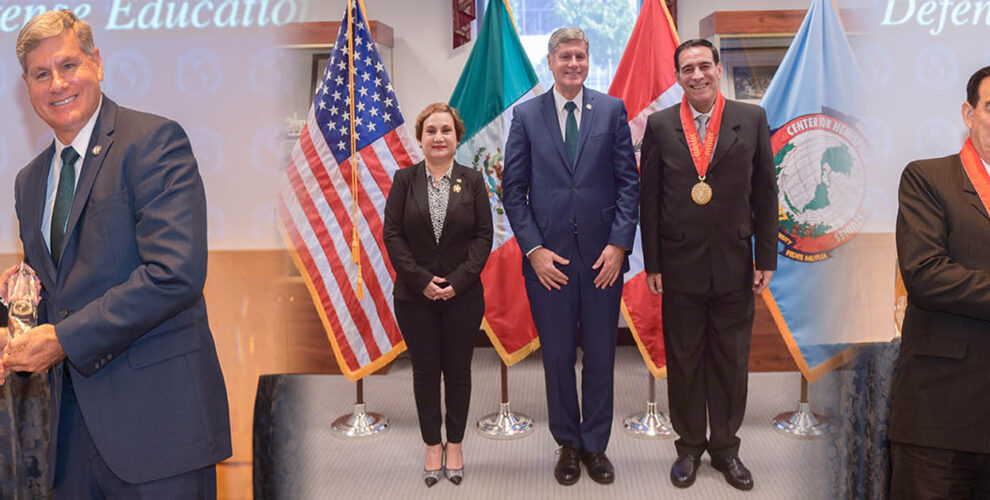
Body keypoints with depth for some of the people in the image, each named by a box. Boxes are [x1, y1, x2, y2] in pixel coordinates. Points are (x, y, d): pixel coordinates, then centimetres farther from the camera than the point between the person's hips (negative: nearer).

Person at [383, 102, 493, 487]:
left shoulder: (472, 181, 2)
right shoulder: (404, 180, 2)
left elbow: (484, 235, -1)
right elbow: (392, 235, -2)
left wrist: (459, 280, -12)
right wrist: (422, 280, -11)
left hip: (463, 295, 0)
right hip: (415, 296, 0)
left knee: (458, 370, 8)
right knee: (425, 371, 8)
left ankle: (455, 445, 24)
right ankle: (433, 447, 21)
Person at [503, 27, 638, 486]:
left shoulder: (612, 111, 4)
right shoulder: (526, 115, 4)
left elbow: (629, 182, 2)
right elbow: (513, 190, 2)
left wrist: (618, 244, -7)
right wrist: (534, 249, -7)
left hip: (603, 256, 0)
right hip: (548, 257, 0)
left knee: (600, 355, 9)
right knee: (557, 357, 9)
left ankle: (595, 445, 25)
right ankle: (568, 444, 27)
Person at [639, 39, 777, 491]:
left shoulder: (752, 119, 2)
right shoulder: (660, 125, 1)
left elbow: (765, 193, 3)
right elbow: (649, 198, 1)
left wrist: (766, 258, 0)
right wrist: (652, 263, -1)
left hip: (734, 264, 1)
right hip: (680, 266, 0)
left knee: (731, 361, 11)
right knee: (683, 360, 10)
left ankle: (726, 447, 28)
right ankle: (689, 446, 27)